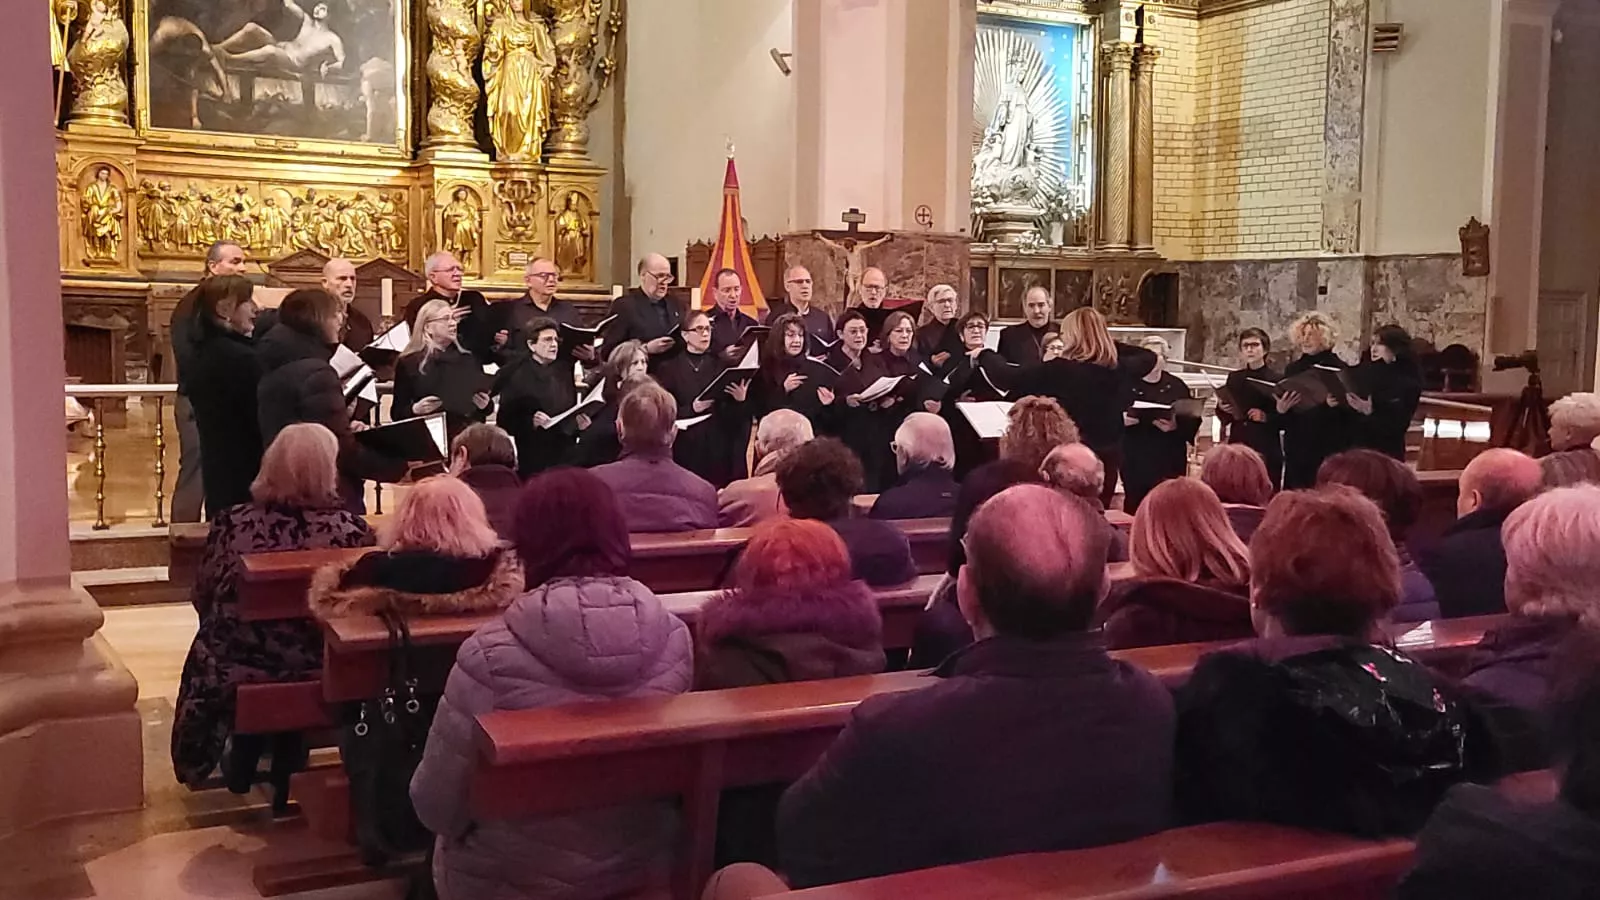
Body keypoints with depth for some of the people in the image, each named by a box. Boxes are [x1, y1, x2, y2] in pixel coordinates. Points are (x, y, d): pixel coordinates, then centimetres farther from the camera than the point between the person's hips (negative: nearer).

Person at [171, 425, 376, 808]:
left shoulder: (231, 524, -15)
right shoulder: (352, 530, -18)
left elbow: (202, 600, 1)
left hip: (235, 677, 1)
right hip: (319, 679, 0)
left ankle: (241, 760, 45)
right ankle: (287, 778, 40)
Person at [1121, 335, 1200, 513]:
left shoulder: (1177, 386, 7)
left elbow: (1193, 419, 2)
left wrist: (1176, 426, -17)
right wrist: (1121, 419, -18)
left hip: (1169, 461, 1)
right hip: (1135, 460, 0)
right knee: (1134, 505, 2)